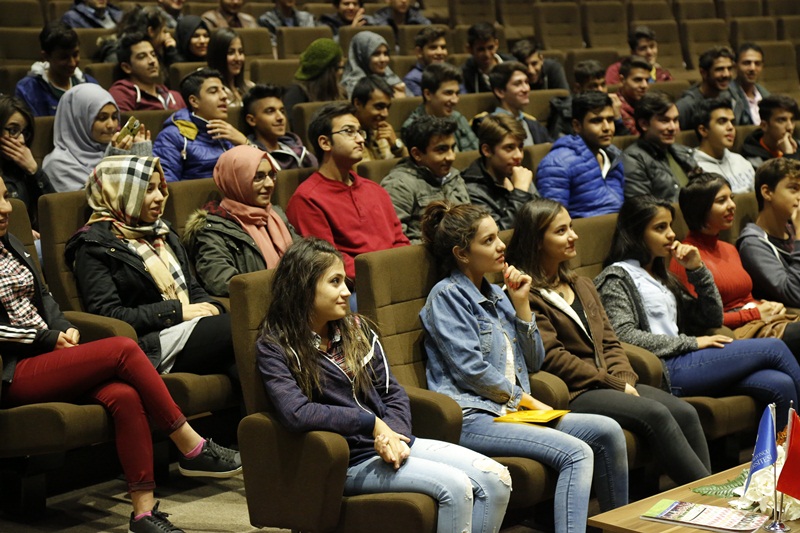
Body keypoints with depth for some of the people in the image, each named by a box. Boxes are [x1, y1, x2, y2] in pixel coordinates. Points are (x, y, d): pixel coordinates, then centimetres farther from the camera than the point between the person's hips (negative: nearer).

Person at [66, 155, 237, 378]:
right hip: (151, 345, -7)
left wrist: (209, 307, 1)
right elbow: (107, 314, -9)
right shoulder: (94, 245, 1)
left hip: (190, 328, 7)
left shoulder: (161, 232, 25)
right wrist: (176, 311, -12)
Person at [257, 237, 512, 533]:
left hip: (394, 441, 7)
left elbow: (392, 392, 12)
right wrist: (372, 423, -18)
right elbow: (296, 414, -22)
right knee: (454, 487, -26)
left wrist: (394, 435, -9)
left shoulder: (356, 328, 12)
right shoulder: (275, 349, -6)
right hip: (350, 461, -7)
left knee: (497, 479, -12)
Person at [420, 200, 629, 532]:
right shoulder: (447, 295, -4)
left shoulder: (496, 295, 21)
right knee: (576, 453, -25)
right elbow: (471, 370, -13)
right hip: (471, 417, -8)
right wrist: (525, 400, -6)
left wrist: (521, 304, 6)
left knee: (608, 431, -6)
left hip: (511, 410, 8)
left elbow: (533, 362, 16)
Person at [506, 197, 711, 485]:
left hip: (611, 384, 8)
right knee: (655, 414, -26)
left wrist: (625, 380, -2)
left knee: (684, 412, -14)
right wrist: (615, 385, -12)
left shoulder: (582, 285, 23)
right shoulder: (526, 294, -6)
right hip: (572, 394, -8)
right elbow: (552, 357, -13)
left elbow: (610, 341, 18)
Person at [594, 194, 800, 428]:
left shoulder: (661, 275, 25)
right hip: (664, 370, -8)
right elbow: (624, 336, -15)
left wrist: (697, 269, 10)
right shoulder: (617, 278, 1)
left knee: (780, 384, -15)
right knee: (773, 348, -9)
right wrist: (691, 343, -12)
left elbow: (712, 319, 23)